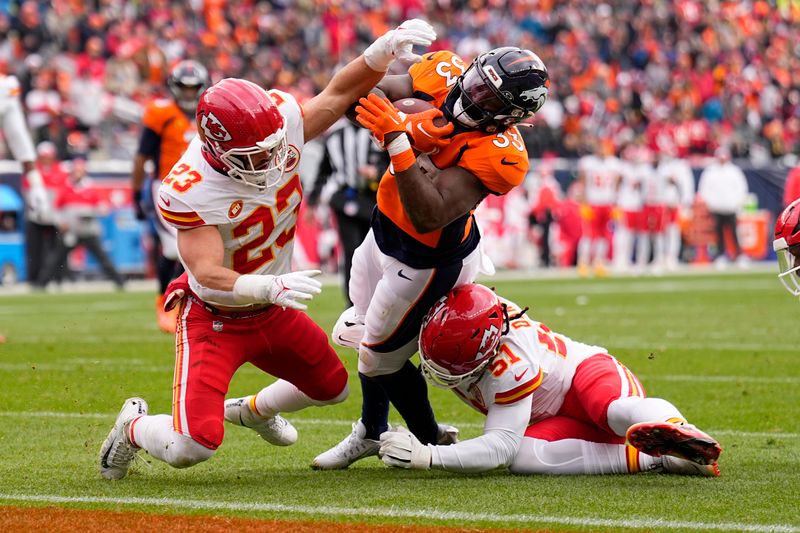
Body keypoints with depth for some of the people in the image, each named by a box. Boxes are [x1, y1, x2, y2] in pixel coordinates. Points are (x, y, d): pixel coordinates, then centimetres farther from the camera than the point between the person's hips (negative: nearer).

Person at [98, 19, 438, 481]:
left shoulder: (281, 123, -18)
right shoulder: (189, 193, -34)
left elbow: (338, 95, -7)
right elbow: (209, 276, -38)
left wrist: (380, 53, -25)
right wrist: (271, 287, -54)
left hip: (272, 312, 7)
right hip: (216, 319, -7)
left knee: (332, 386, 24)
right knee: (193, 445, -19)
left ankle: (253, 410, 54)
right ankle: (135, 426, 17)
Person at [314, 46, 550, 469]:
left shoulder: (498, 155, -34)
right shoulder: (444, 73, -17)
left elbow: (428, 217, -40)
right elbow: (368, 96, -14)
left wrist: (397, 140, -46)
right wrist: (411, 125, -31)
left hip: (427, 261, -7)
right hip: (385, 230, 7)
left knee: (380, 358, 8)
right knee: (365, 334, 25)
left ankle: (432, 441, 33)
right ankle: (371, 432, 49)